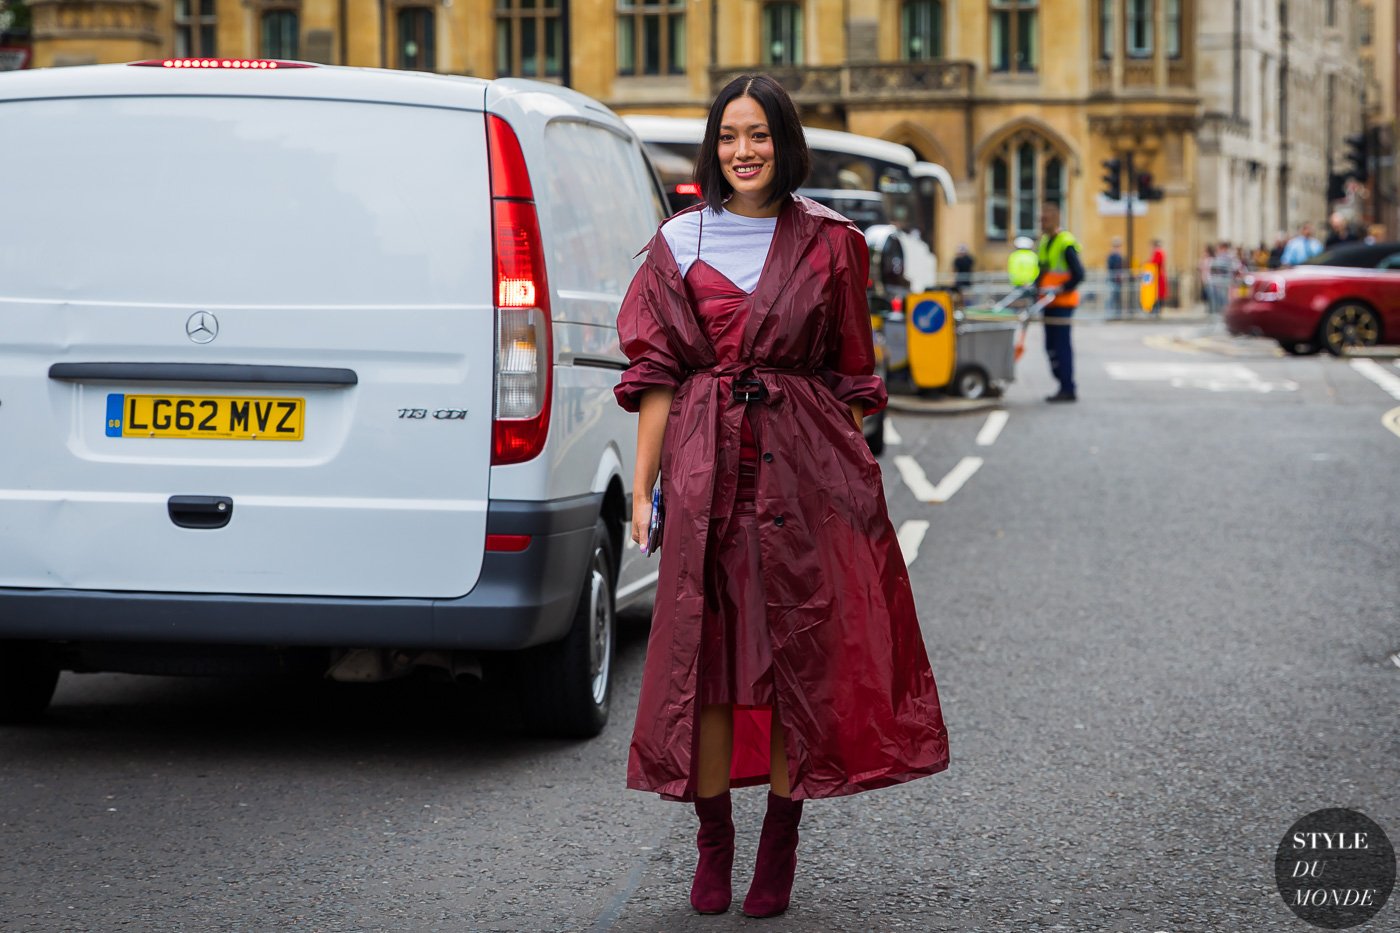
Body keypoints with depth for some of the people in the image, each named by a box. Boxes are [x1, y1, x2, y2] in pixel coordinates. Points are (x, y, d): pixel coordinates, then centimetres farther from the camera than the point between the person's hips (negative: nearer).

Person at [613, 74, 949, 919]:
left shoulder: (829, 244, 6)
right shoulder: (680, 245, 7)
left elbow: (852, 374, 8)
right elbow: (657, 373, 5)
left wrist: (855, 475, 3)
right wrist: (643, 490, 1)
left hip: (803, 465, 0)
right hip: (707, 463, 0)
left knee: (800, 645, 0)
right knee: (704, 644, -1)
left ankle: (780, 847, 9)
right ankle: (713, 842, 10)